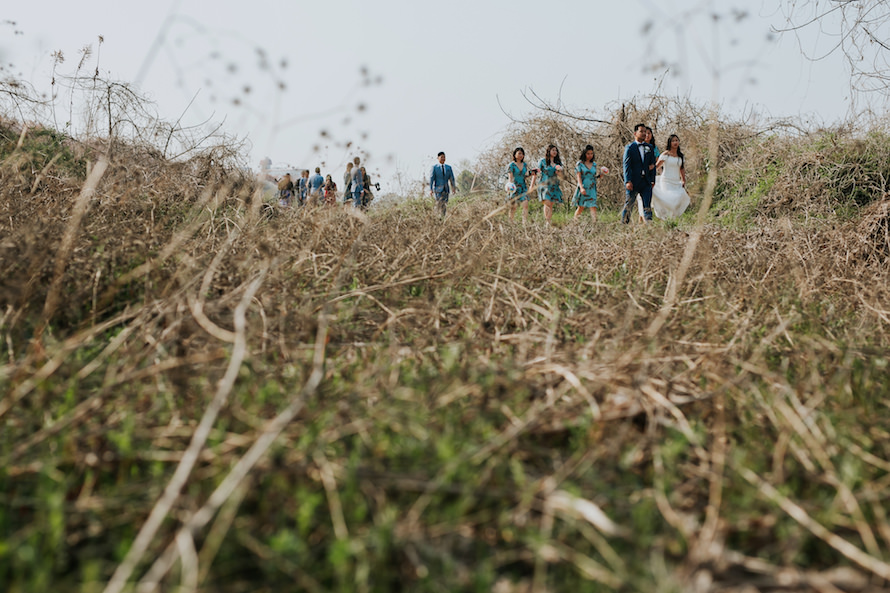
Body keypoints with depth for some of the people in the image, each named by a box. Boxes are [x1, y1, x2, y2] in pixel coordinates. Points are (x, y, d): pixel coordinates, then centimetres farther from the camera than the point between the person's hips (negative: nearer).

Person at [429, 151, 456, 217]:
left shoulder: (448, 167, 10)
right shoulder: (434, 167, -1)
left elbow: (452, 179, 10)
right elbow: (431, 179, -4)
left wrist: (454, 188, 4)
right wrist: (431, 189, -12)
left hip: (446, 189, 4)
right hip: (438, 189, -4)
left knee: (444, 205, 1)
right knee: (439, 204, -12)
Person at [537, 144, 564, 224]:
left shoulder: (558, 162, 12)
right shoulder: (543, 161, 0)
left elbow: (561, 175, 14)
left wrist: (559, 170, -9)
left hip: (554, 186, 4)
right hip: (545, 185, -4)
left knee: (551, 205, 6)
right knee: (547, 203, -19)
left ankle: (549, 222, 11)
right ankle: (547, 220, -17)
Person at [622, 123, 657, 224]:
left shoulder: (649, 147, 13)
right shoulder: (629, 147, -1)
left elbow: (652, 164, 14)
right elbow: (626, 165, -8)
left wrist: (653, 180, 6)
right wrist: (628, 181, -17)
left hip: (646, 182, 4)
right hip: (633, 182, -4)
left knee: (647, 207, -1)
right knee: (628, 206, 4)